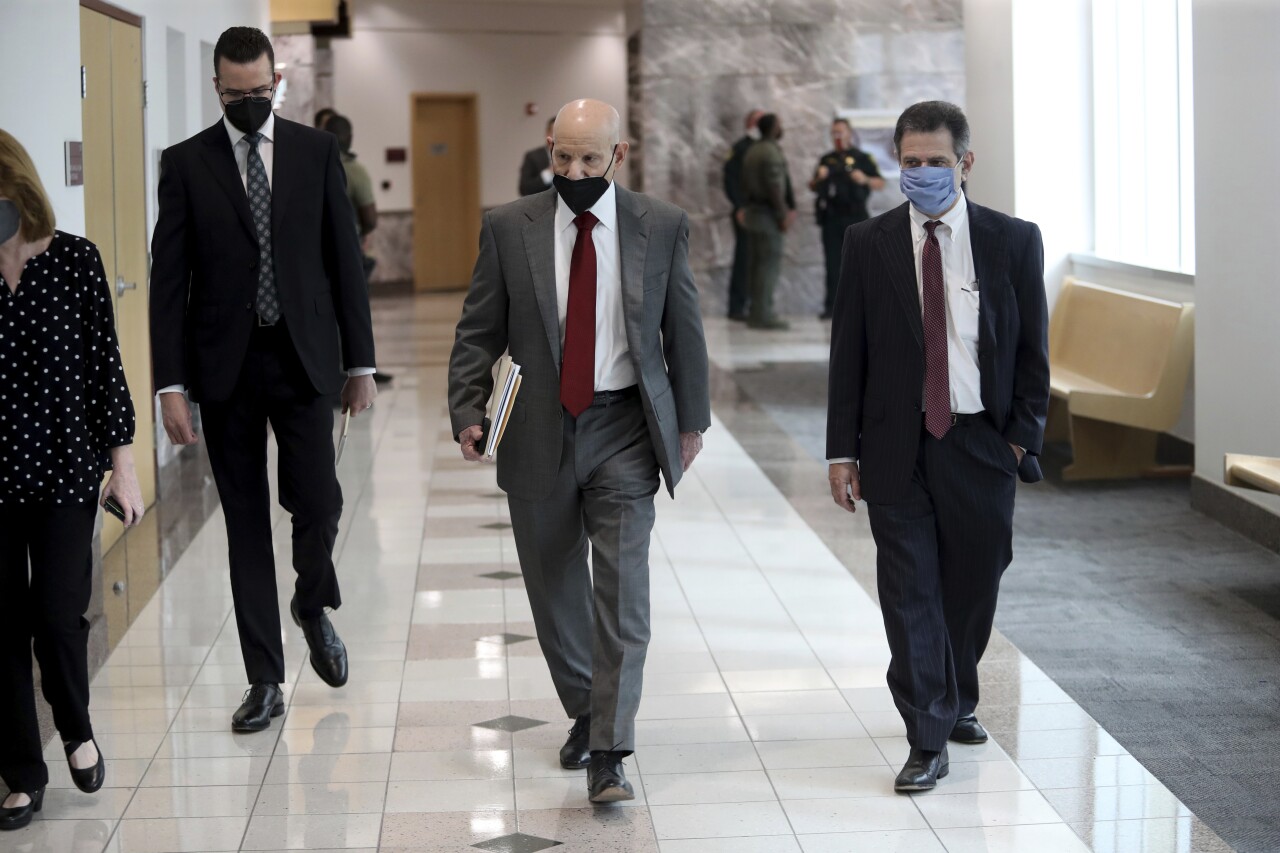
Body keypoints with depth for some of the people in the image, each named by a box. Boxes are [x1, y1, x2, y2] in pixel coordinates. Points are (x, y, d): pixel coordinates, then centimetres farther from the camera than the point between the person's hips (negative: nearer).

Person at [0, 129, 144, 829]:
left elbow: (104, 363, 0)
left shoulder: (74, 260, -4)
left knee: (58, 617, -5)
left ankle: (76, 728, 25)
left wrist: (122, 464, 0)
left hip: (66, 467, -1)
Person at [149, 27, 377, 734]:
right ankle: (265, 681, 13)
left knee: (317, 500, -8)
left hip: (301, 357, 0)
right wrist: (169, 384, -7)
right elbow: (168, 280, -1)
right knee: (245, 521, 5)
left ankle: (314, 605, 26)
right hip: (225, 364, 0)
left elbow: (344, 260, 6)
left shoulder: (315, 152, 5)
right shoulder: (186, 163, 1)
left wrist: (361, 362, 3)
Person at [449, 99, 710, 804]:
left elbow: (684, 330, 8)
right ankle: (584, 712, 33)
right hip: (539, 430, 2)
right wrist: (468, 411, -9)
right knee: (554, 587, 12)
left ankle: (608, 755, -8)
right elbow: (478, 331, 3)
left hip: (625, 428, -1)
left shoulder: (661, 227, 0)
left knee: (622, 587, -10)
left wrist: (690, 420, 11)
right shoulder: (509, 228, 0)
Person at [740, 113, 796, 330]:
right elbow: (775, 187, -19)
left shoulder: (751, 151, 15)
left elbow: (745, 184, 17)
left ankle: (756, 312, 11)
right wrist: (783, 215, -15)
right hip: (768, 213, -9)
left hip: (753, 211, 9)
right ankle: (764, 314, -12)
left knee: (757, 263, 10)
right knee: (770, 263, -9)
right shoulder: (771, 152, -14)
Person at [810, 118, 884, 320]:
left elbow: (881, 183, 2)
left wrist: (865, 179, -17)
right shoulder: (826, 160, 18)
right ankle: (831, 306, 2)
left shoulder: (862, 158, 6)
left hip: (855, 218, -3)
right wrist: (818, 178, -1)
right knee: (833, 264, 1)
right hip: (831, 218, 3)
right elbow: (813, 187, 21)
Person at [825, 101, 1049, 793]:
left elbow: (1032, 350, 5)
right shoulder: (869, 244, 1)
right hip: (897, 446, -1)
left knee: (973, 585, 12)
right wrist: (842, 450, -1)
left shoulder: (1014, 241, 1)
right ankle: (928, 739, 5)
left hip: (980, 444, 1)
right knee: (909, 593, -1)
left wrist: (1022, 437, -2)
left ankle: (958, 701, 36)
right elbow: (848, 353, 2)